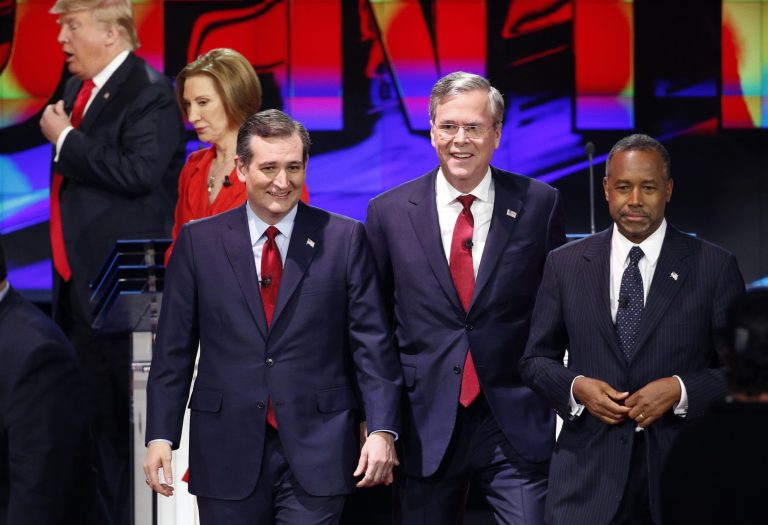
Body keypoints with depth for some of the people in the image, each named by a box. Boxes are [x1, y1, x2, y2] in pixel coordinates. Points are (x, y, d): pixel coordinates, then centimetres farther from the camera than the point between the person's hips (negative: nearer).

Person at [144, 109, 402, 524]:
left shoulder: (344, 239, 2)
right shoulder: (198, 241, 4)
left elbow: (372, 343, 0)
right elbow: (174, 348, 4)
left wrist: (382, 430, -9)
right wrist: (160, 435, -2)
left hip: (317, 453, -1)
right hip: (227, 453, 1)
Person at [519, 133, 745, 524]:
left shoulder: (714, 266, 0)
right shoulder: (565, 264, 6)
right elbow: (536, 358, 12)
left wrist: (680, 390, -13)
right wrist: (576, 387, -7)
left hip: (680, 470, -1)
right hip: (587, 475, 1)